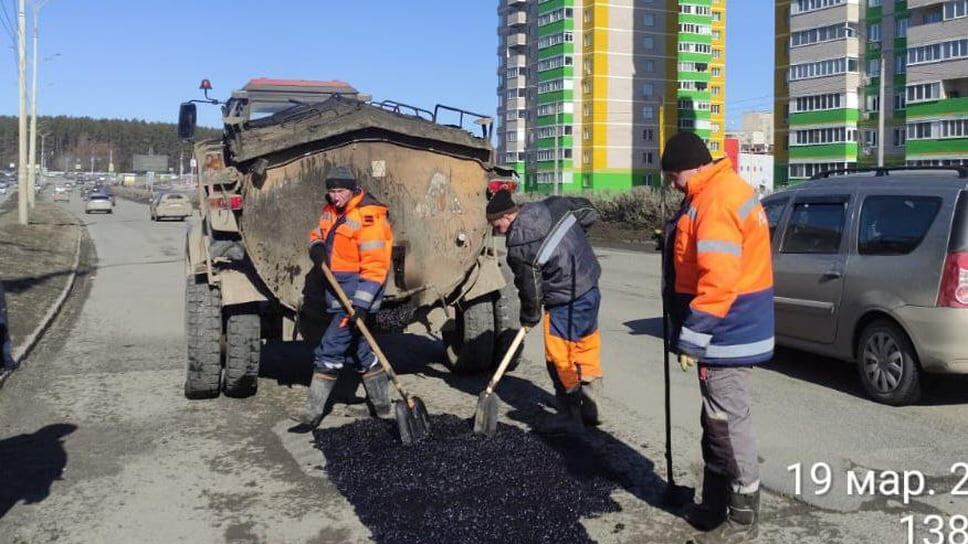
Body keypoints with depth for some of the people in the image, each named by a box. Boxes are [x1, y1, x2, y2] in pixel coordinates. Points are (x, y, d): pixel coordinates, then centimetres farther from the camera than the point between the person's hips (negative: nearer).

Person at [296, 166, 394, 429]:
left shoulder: (368, 217, -18)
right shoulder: (331, 210, 10)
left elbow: (375, 266, -22)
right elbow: (317, 234, 25)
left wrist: (361, 304, -27)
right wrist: (316, 247, -2)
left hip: (358, 290, -10)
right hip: (339, 290, 10)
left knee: (330, 349, -10)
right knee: (357, 349, 16)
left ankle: (313, 411, -3)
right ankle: (381, 405, 29)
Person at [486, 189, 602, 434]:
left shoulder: (518, 246, -19)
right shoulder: (552, 206, 2)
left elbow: (530, 288, -11)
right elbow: (588, 210, 16)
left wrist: (529, 318, 7)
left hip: (565, 304, -9)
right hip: (591, 287, 9)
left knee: (560, 360, 4)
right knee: (588, 349, 19)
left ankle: (570, 418, 13)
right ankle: (592, 408, 31)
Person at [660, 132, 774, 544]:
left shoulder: (716, 201, -20)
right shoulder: (725, 190, 14)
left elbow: (719, 281, -27)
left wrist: (691, 339, -22)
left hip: (726, 336, -11)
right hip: (731, 330, 11)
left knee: (728, 424, 0)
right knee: (717, 423, 17)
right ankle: (715, 507, 29)